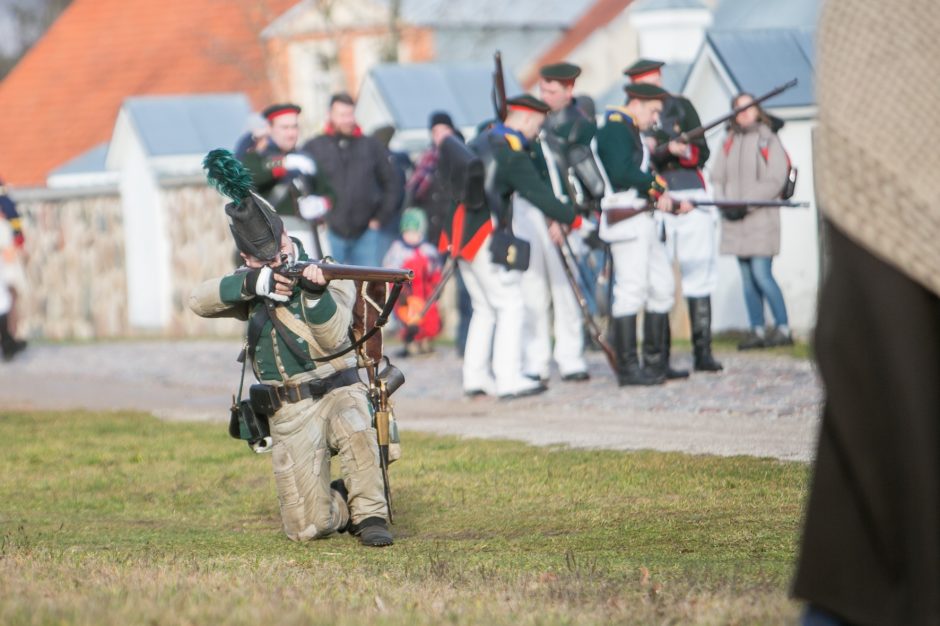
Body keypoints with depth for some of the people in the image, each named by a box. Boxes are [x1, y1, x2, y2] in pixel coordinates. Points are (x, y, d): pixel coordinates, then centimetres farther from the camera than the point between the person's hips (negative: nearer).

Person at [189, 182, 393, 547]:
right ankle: (343, 504, 24)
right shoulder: (251, 285, 8)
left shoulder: (329, 274, -1)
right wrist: (250, 284, -23)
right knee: (309, 528, -11)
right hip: (290, 413, 2)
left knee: (355, 431, -40)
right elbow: (199, 301, -9)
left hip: (339, 393, -2)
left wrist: (316, 295, -33)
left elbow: (331, 339, -15)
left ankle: (370, 516, -17)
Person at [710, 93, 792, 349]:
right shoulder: (729, 142, 12)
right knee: (747, 279, 6)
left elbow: (775, 180, -9)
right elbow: (717, 177, 11)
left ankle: (783, 329, -5)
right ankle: (757, 331, 9)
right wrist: (724, 203, -7)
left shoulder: (768, 140, -2)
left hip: (761, 217, -5)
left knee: (762, 275, -12)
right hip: (735, 222, 5)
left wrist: (746, 205, -14)